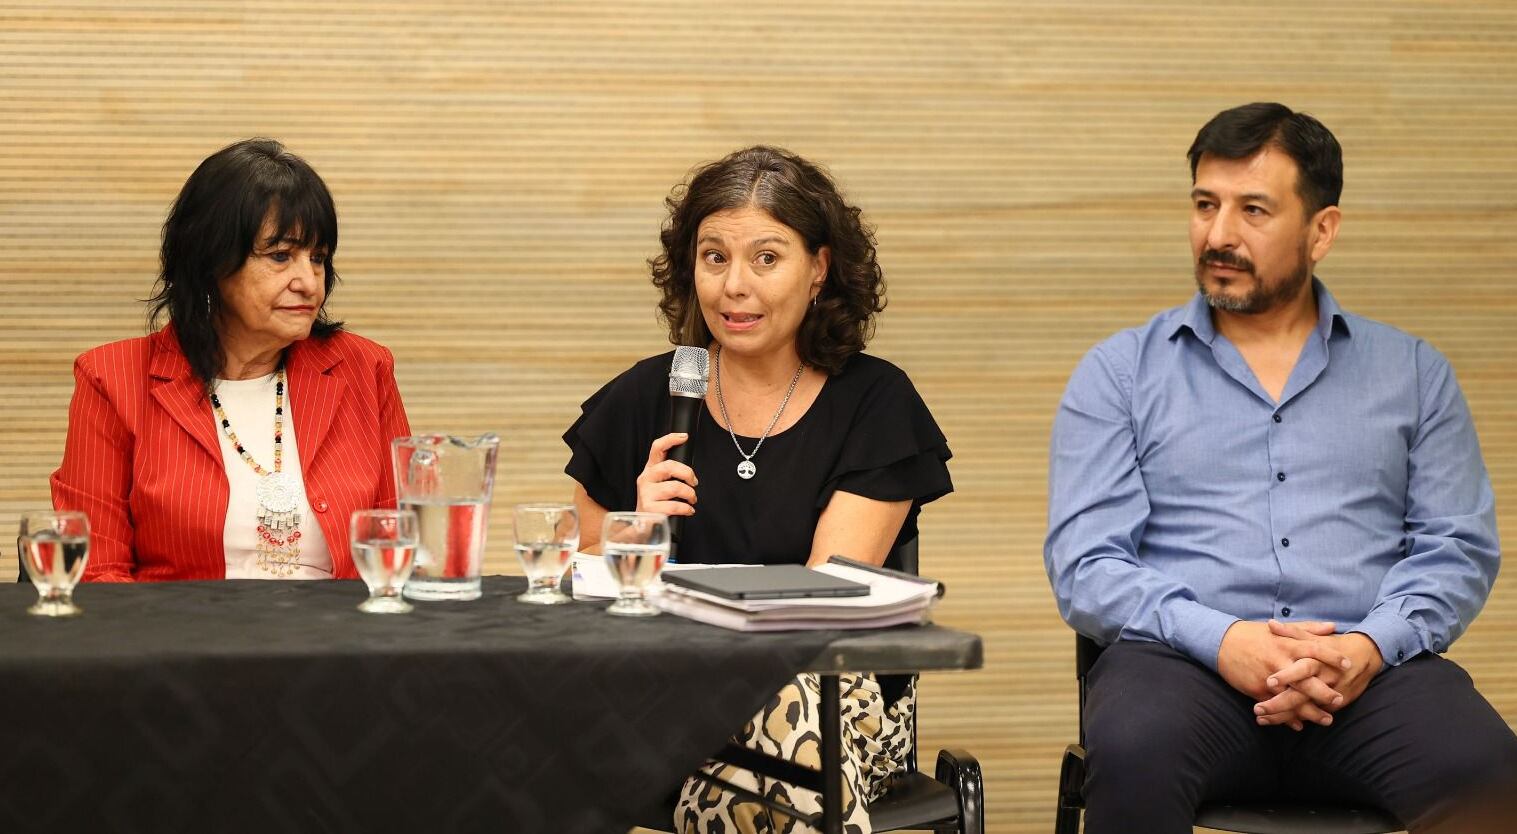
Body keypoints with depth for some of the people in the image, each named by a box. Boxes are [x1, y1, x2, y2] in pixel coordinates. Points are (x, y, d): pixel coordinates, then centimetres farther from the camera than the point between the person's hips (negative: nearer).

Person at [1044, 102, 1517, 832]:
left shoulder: (1412, 373, 19)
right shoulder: (1119, 373, 14)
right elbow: (1083, 563, 4)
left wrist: (1370, 647, -11)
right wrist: (1220, 640, -14)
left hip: (1368, 668, 1)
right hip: (1184, 659, -1)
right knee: (1135, 757, -37)